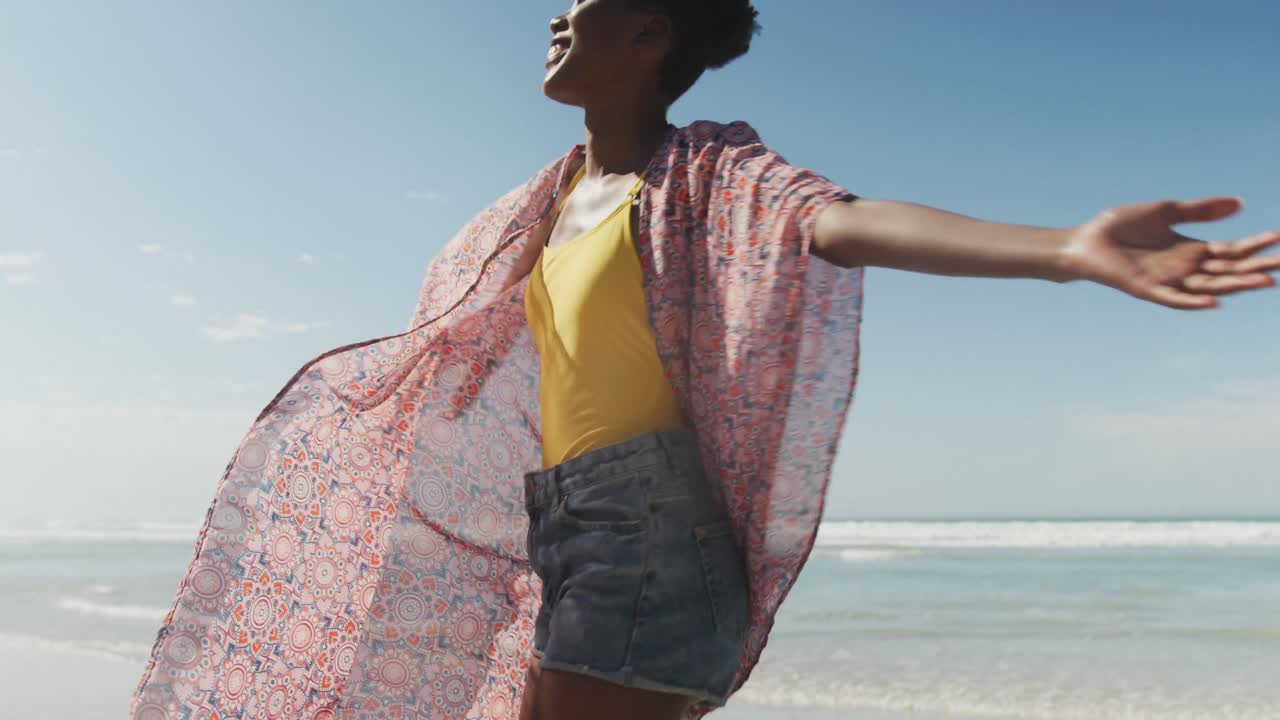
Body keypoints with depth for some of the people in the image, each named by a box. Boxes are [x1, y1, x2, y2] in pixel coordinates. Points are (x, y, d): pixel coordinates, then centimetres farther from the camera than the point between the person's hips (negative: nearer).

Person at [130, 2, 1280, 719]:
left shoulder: (707, 175, -8)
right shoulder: (564, 190, 15)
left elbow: (848, 223, -28)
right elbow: (476, 330, 31)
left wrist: (1070, 250, -46)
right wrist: (371, 379, 45)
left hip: (645, 526, -8)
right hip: (562, 532, 8)